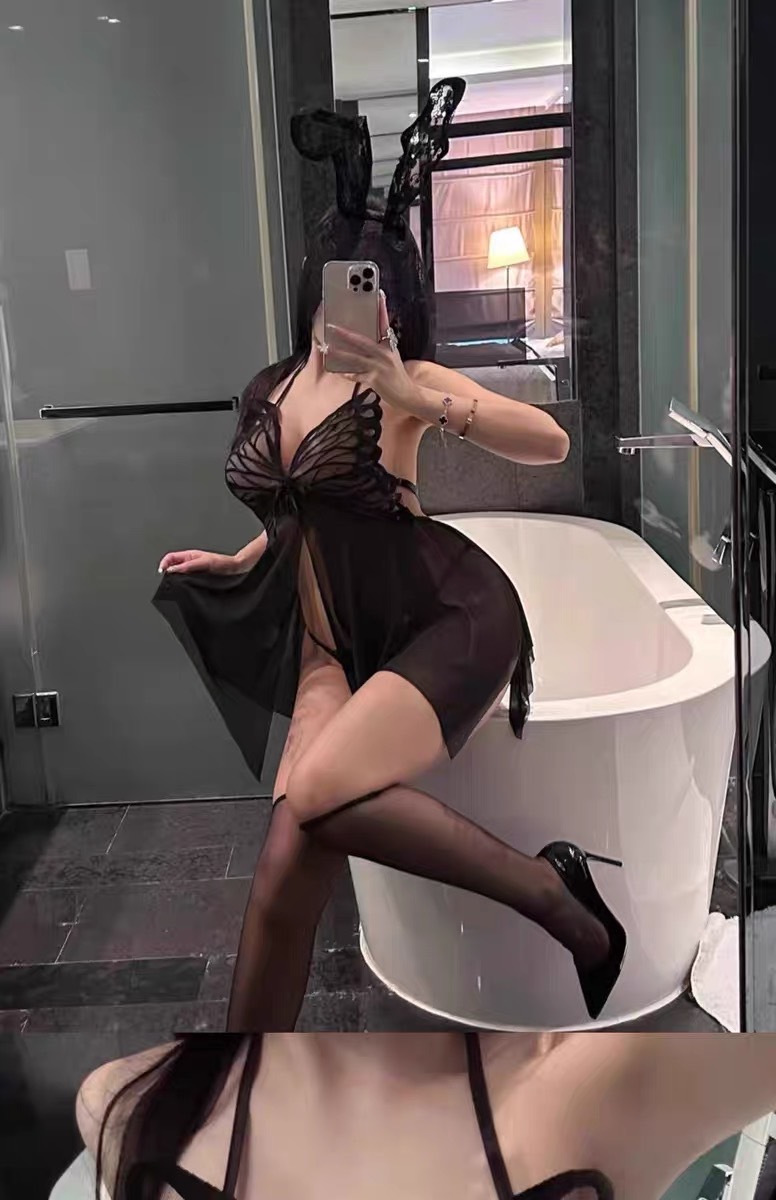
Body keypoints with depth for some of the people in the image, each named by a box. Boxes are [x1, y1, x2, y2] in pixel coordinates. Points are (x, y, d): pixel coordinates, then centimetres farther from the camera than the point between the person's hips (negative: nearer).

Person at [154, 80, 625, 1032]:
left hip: (452, 620, -5)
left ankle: (557, 894, -11)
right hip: (331, 640, 5)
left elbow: (550, 442, -19)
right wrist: (238, 563, 26)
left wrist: (420, 398, -29)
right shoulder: (268, 394, 13)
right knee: (286, 874, -11)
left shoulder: (398, 380, -6)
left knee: (319, 794, -31)